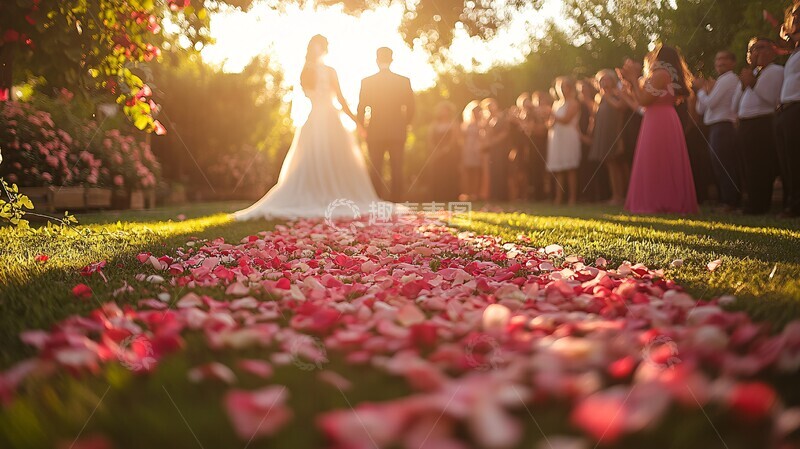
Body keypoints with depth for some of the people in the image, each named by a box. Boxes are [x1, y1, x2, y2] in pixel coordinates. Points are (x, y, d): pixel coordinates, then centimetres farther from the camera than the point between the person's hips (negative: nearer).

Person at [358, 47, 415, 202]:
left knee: (376, 169, 5)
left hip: (375, 132, -1)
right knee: (397, 169, 6)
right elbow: (410, 108, 1)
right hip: (398, 131, 1)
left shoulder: (367, 82, -3)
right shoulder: (404, 81, -1)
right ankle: (397, 200, 5)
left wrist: (362, 126, 14)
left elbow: (361, 108, -2)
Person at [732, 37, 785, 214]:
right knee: (748, 170, 9)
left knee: (760, 170, -10)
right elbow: (735, 106, 20)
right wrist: (743, 85, 7)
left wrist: (753, 83, -10)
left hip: (762, 125, -8)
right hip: (745, 127, 8)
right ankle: (751, 204, 14)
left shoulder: (775, 71, 0)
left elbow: (772, 99, -16)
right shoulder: (752, 73, 24)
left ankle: (758, 205, -7)